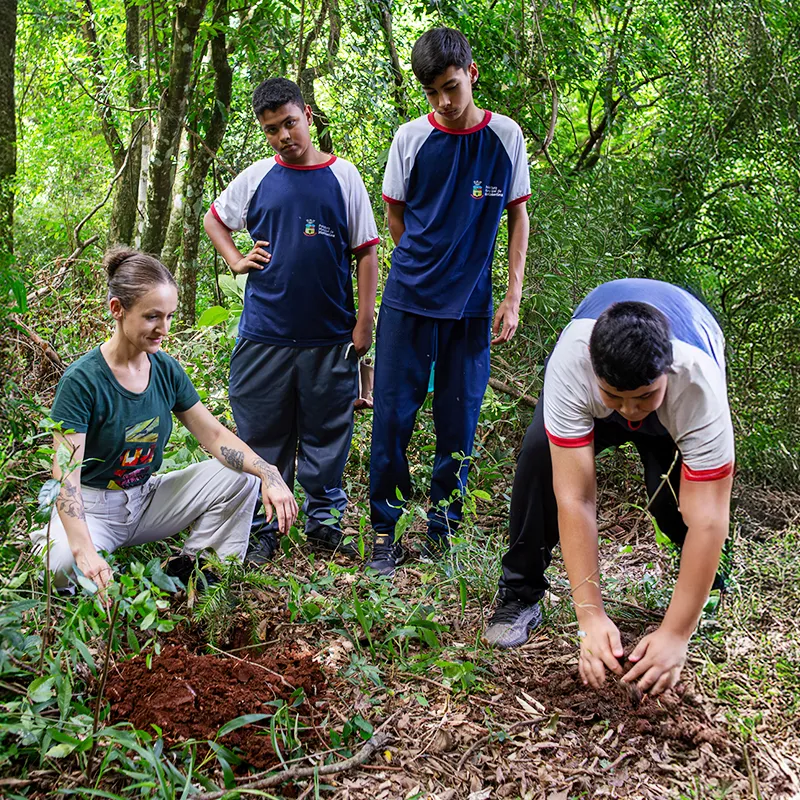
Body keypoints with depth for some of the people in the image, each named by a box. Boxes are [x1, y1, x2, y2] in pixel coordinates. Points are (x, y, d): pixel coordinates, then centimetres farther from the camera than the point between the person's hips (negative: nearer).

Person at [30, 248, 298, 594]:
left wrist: (268, 473, -20)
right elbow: (66, 474, -27)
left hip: (146, 499, 6)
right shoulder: (81, 380, -21)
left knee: (239, 477, -10)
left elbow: (215, 435, -2)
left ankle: (193, 566, 1)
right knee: (67, 566, -38)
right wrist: (84, 550, -42)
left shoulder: (166, 369, -3)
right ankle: (50, 543, -1)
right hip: (91, 506, -5)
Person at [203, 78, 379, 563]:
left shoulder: (343, 177, 1)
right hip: (265, 334, 1)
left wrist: (364, 320, -3)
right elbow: (213, 219, 23)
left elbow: (366, 252, 2)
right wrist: (236, 260, 6)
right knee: (262, 434, 7)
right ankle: (261, 527, 19)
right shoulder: (256, 178, 5)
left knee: (327, 433, 9)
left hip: (330, 336, -1)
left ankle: (325, 520, 25)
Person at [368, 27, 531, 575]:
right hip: (409, 300, 0)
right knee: (392, 417, 0)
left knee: (459, 424, 5)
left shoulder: (506, 136, 1)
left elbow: (518, 216, 6)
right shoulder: (411, 138, 0)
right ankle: (386, 532, 12)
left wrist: (513, 297, 1)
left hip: (472, 305, 0)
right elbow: (396, 217, 11)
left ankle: (443, 532, 18)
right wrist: (427, 268, 7)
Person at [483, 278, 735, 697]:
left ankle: (713, 589, 7)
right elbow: (575, 498, -42)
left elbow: (708, 522, -43)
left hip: (677, 415, 0)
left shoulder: (700, 384, -44)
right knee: (540, 453, -27)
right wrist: (591, 617, -44)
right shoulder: (569, 365, -43)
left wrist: (676, 635, -45)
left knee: (674, 499, -25)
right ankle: (520, 597, -9)